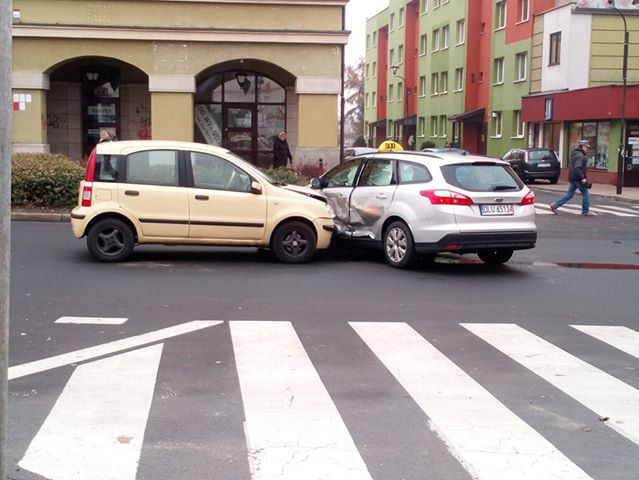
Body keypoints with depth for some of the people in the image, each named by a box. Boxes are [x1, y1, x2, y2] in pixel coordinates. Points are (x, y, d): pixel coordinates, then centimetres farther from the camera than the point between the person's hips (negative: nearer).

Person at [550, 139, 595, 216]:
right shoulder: (579, 155, -16)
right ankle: (585, 211, 7)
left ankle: (555, 205, 8)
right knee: (586, 193, 1)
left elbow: (570, 166, 24)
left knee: (569, 194, 12)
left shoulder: (574, 154, 16)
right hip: (577, 178, -10)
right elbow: (577, 167, -27)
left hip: (572, 178, 10)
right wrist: (582, 178, -26)